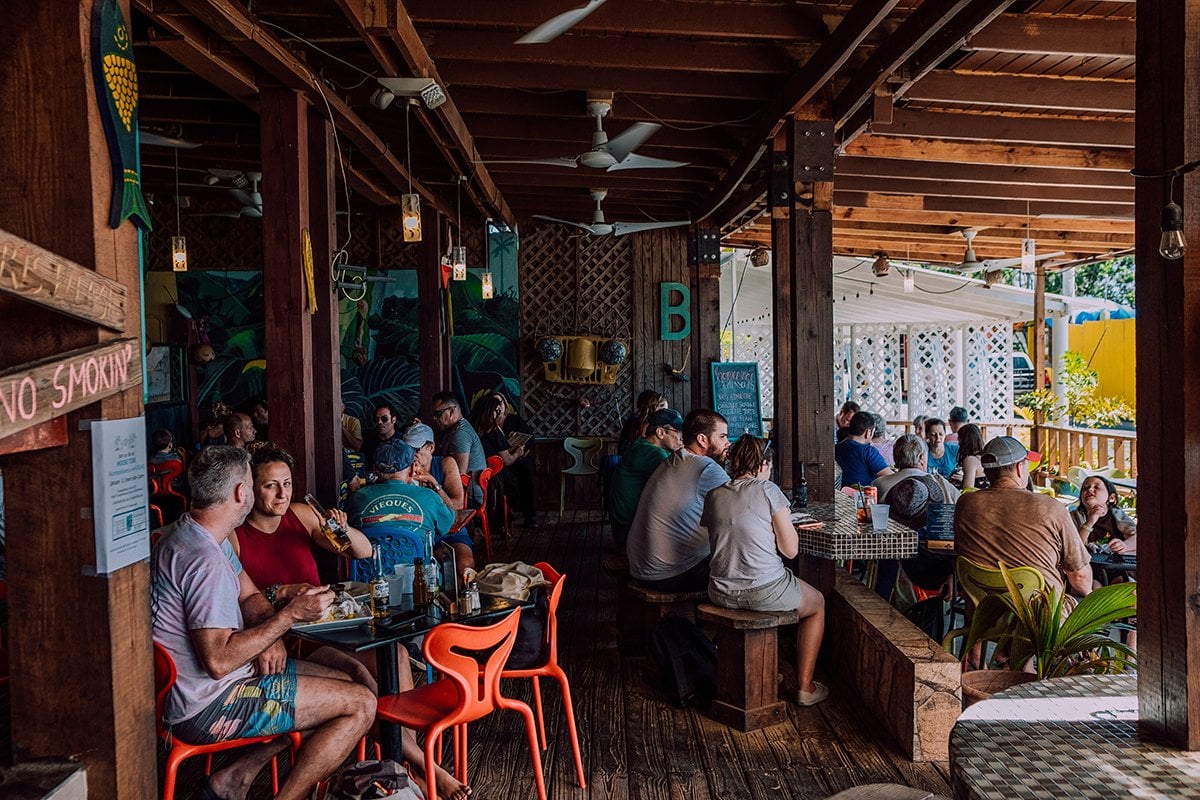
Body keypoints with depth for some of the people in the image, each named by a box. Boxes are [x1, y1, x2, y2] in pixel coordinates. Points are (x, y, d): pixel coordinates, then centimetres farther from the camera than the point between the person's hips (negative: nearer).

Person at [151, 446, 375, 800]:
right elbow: (219, 661, -29)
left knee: (342, 682, 16)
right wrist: (290, 615, -22)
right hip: (207, 706, -10)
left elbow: (249, 595, 14)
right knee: (360, 704, -12)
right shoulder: (204, 559, -26)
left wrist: (271, 636, -5)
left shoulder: (189, 533, 8)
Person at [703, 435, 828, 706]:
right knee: (817, 604, 25)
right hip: (765, 591, -5)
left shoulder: (713, 496, 5)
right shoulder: (768, 490, -9)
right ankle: (805, 687, 26)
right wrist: (785, 521, 9)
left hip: (721, 594, 6)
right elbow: (790, 549, -9)